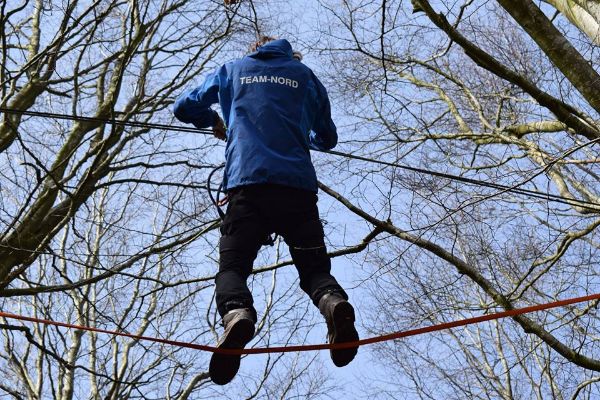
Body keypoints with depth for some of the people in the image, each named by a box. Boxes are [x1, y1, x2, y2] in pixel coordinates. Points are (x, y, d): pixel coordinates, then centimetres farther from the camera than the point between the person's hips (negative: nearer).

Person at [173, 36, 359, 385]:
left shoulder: (232, 71, 24)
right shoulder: (304, 74, 24)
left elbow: (183, 108, 33)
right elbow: (328, 139, 31)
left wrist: (213, 121, 52)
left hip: (247, 183, -1)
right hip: (298, 183, 1)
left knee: (233, 266, -1)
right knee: (314, 266, 6)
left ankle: (237, 313, -35)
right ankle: (334, 302, -29)